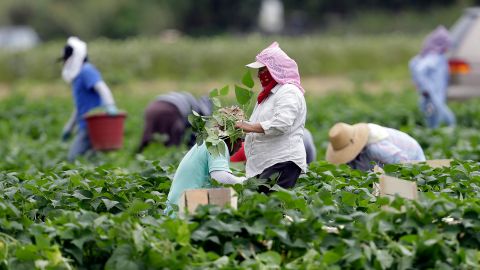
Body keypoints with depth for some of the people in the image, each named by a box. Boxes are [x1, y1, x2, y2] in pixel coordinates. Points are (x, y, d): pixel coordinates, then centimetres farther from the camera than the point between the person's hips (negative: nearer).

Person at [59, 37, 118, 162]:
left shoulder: (87, 71, -8)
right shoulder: (77, 76, 22)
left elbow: (102, 88, -24)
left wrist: (109, 105, -41)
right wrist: (69, 126, 33)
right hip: (84, 127, 10)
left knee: (75, 158, -18)